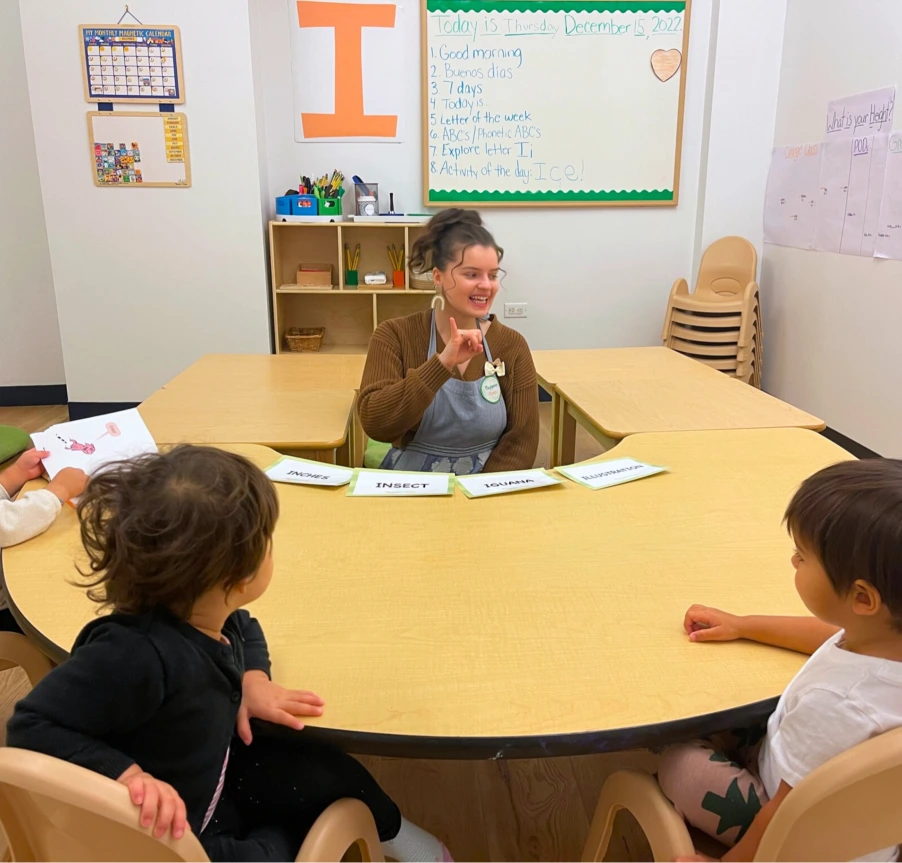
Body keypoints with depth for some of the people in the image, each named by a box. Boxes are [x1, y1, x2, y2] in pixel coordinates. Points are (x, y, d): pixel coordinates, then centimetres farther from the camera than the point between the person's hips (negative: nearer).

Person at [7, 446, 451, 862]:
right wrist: (128, 774, -39)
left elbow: (244, 629, 12)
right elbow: (32, 726, -32)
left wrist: (254, 679, -6)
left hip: (213, 781, 8)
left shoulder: (207, 615, -12)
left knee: (333, 773, 10)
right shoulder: (137, 654, -40)